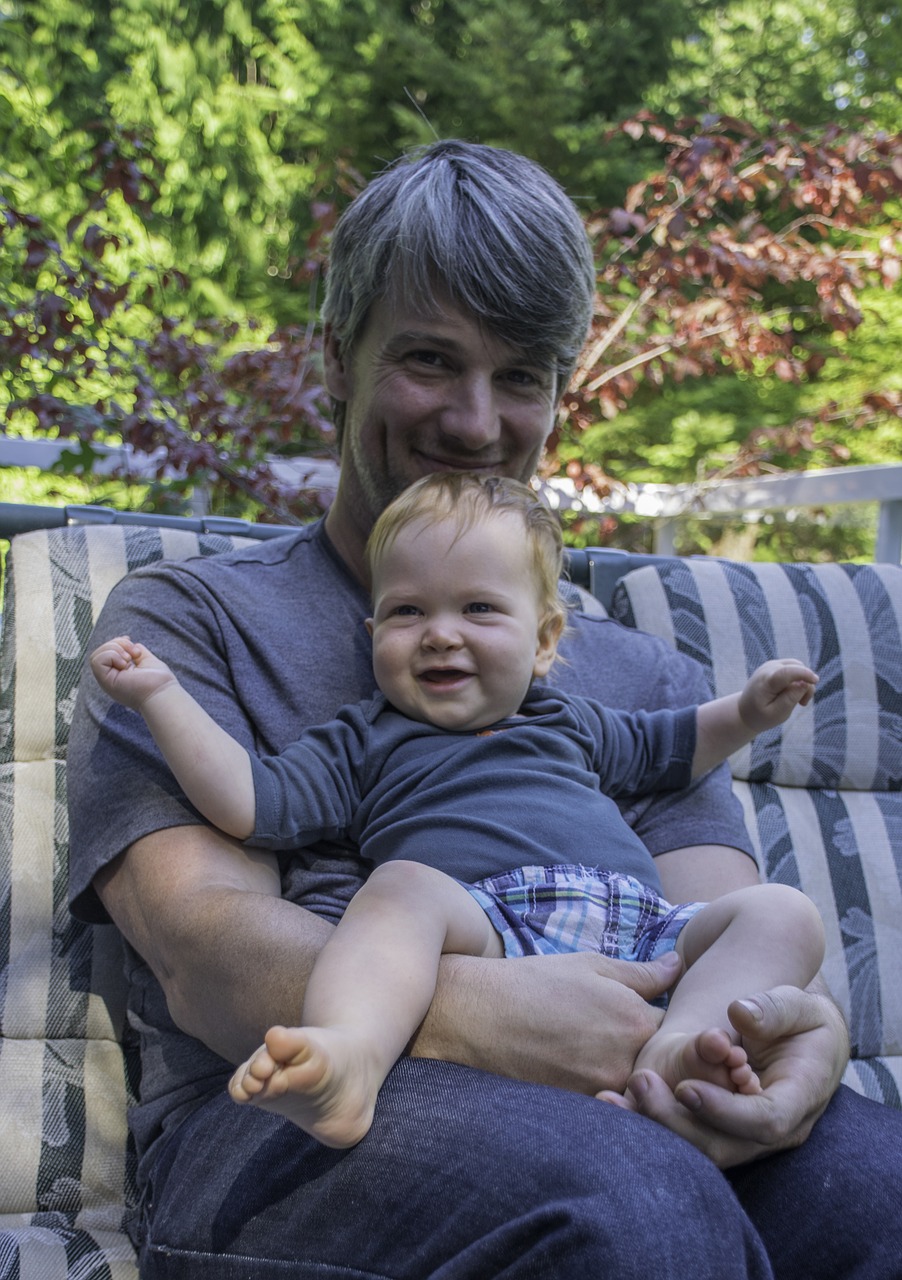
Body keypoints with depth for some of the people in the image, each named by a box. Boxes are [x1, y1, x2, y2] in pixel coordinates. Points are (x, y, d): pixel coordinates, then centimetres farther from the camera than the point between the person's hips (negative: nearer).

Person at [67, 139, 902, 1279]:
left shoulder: (640, 676, 27)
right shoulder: (187, 618, 14)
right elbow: (204, 947, -3)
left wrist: (804, 1024, -15)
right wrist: (463, 1010, -24)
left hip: (634, 1100, 4)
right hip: (292, 1114, -3)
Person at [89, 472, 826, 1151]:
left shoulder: (570, 724, 35)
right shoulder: (367, 744, 22)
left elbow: (670, 748, 49)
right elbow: (254, 804, 10)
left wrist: (749, 712, 34)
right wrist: (162, 697, 5)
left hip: (638, 938, 5)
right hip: (488, 932, -4)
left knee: (783, 913, -13)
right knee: (407, 883, -33)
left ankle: (678, 1049, -40)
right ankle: (346, 1059, -59)